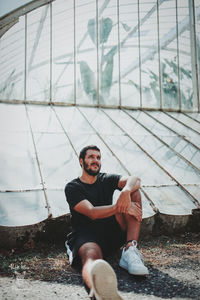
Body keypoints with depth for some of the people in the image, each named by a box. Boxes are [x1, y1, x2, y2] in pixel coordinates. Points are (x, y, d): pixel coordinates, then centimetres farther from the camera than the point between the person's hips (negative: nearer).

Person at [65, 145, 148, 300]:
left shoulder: (106, 179, 16)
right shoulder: (72, 188, 3)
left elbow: (135, 180, -5)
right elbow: (92, 213, -12)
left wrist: (126, 191, -29)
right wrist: (120, 206, -23)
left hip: (113, 232, 5)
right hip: (86, 235, -4)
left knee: (133, 192, -12)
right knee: (91, 255, -41)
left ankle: (130, 250, -27)